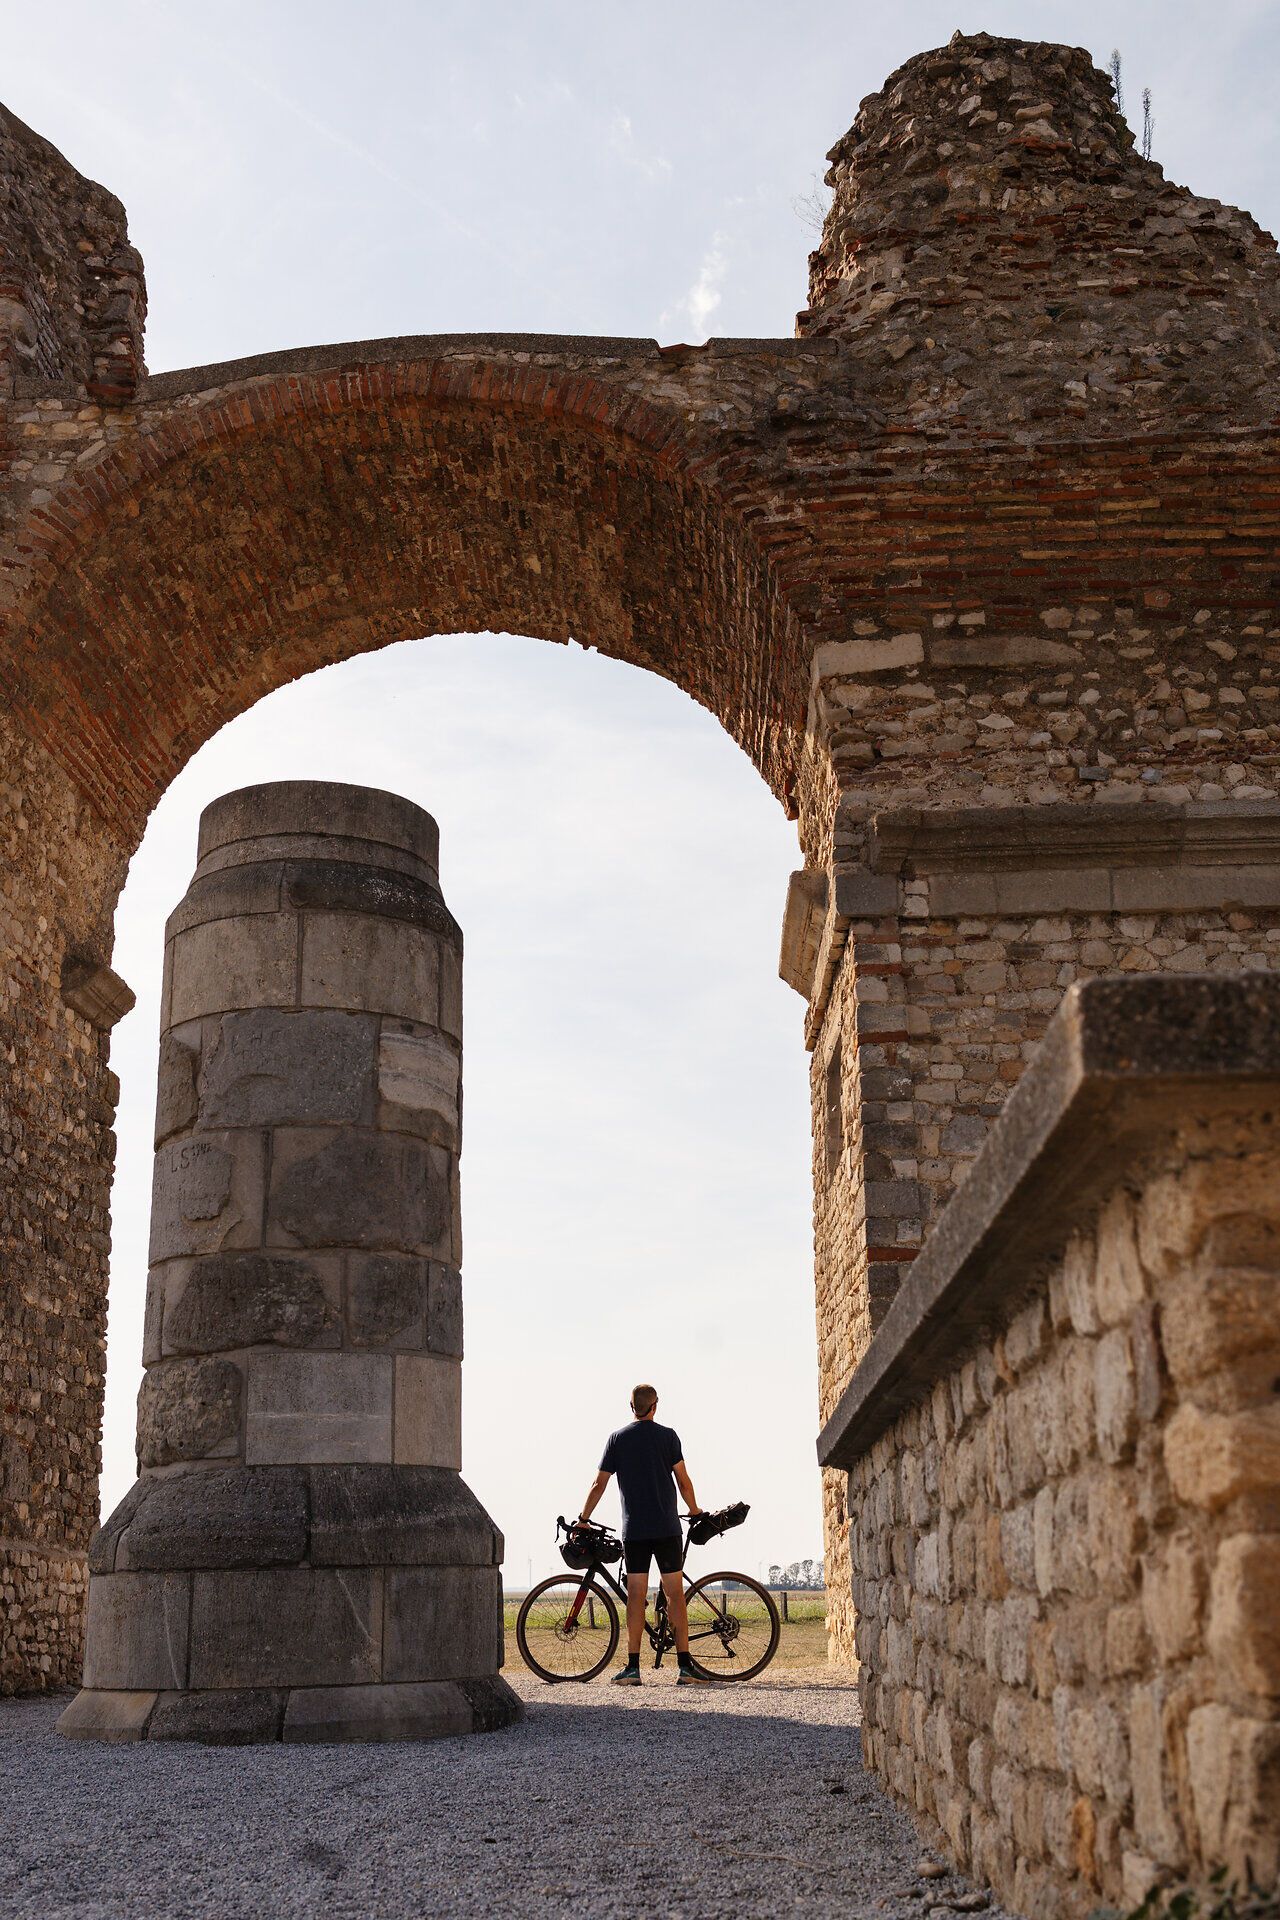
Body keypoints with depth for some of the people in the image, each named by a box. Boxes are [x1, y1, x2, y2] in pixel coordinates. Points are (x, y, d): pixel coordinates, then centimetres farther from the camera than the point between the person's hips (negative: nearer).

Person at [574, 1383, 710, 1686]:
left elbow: (599, 1484, 4)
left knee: (635, 1596, 3)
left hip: (633, 1530, 1)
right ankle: (685, 1666, -2)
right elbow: (683, 1479, 0)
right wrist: (694, 1510, 17)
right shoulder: (668, 1436, 1)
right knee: (675, 1595, 1)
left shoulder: (617, 1438, 4)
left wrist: (583, 1520, 13)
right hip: (667, 1528, -1)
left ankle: (632, 1667, 0)